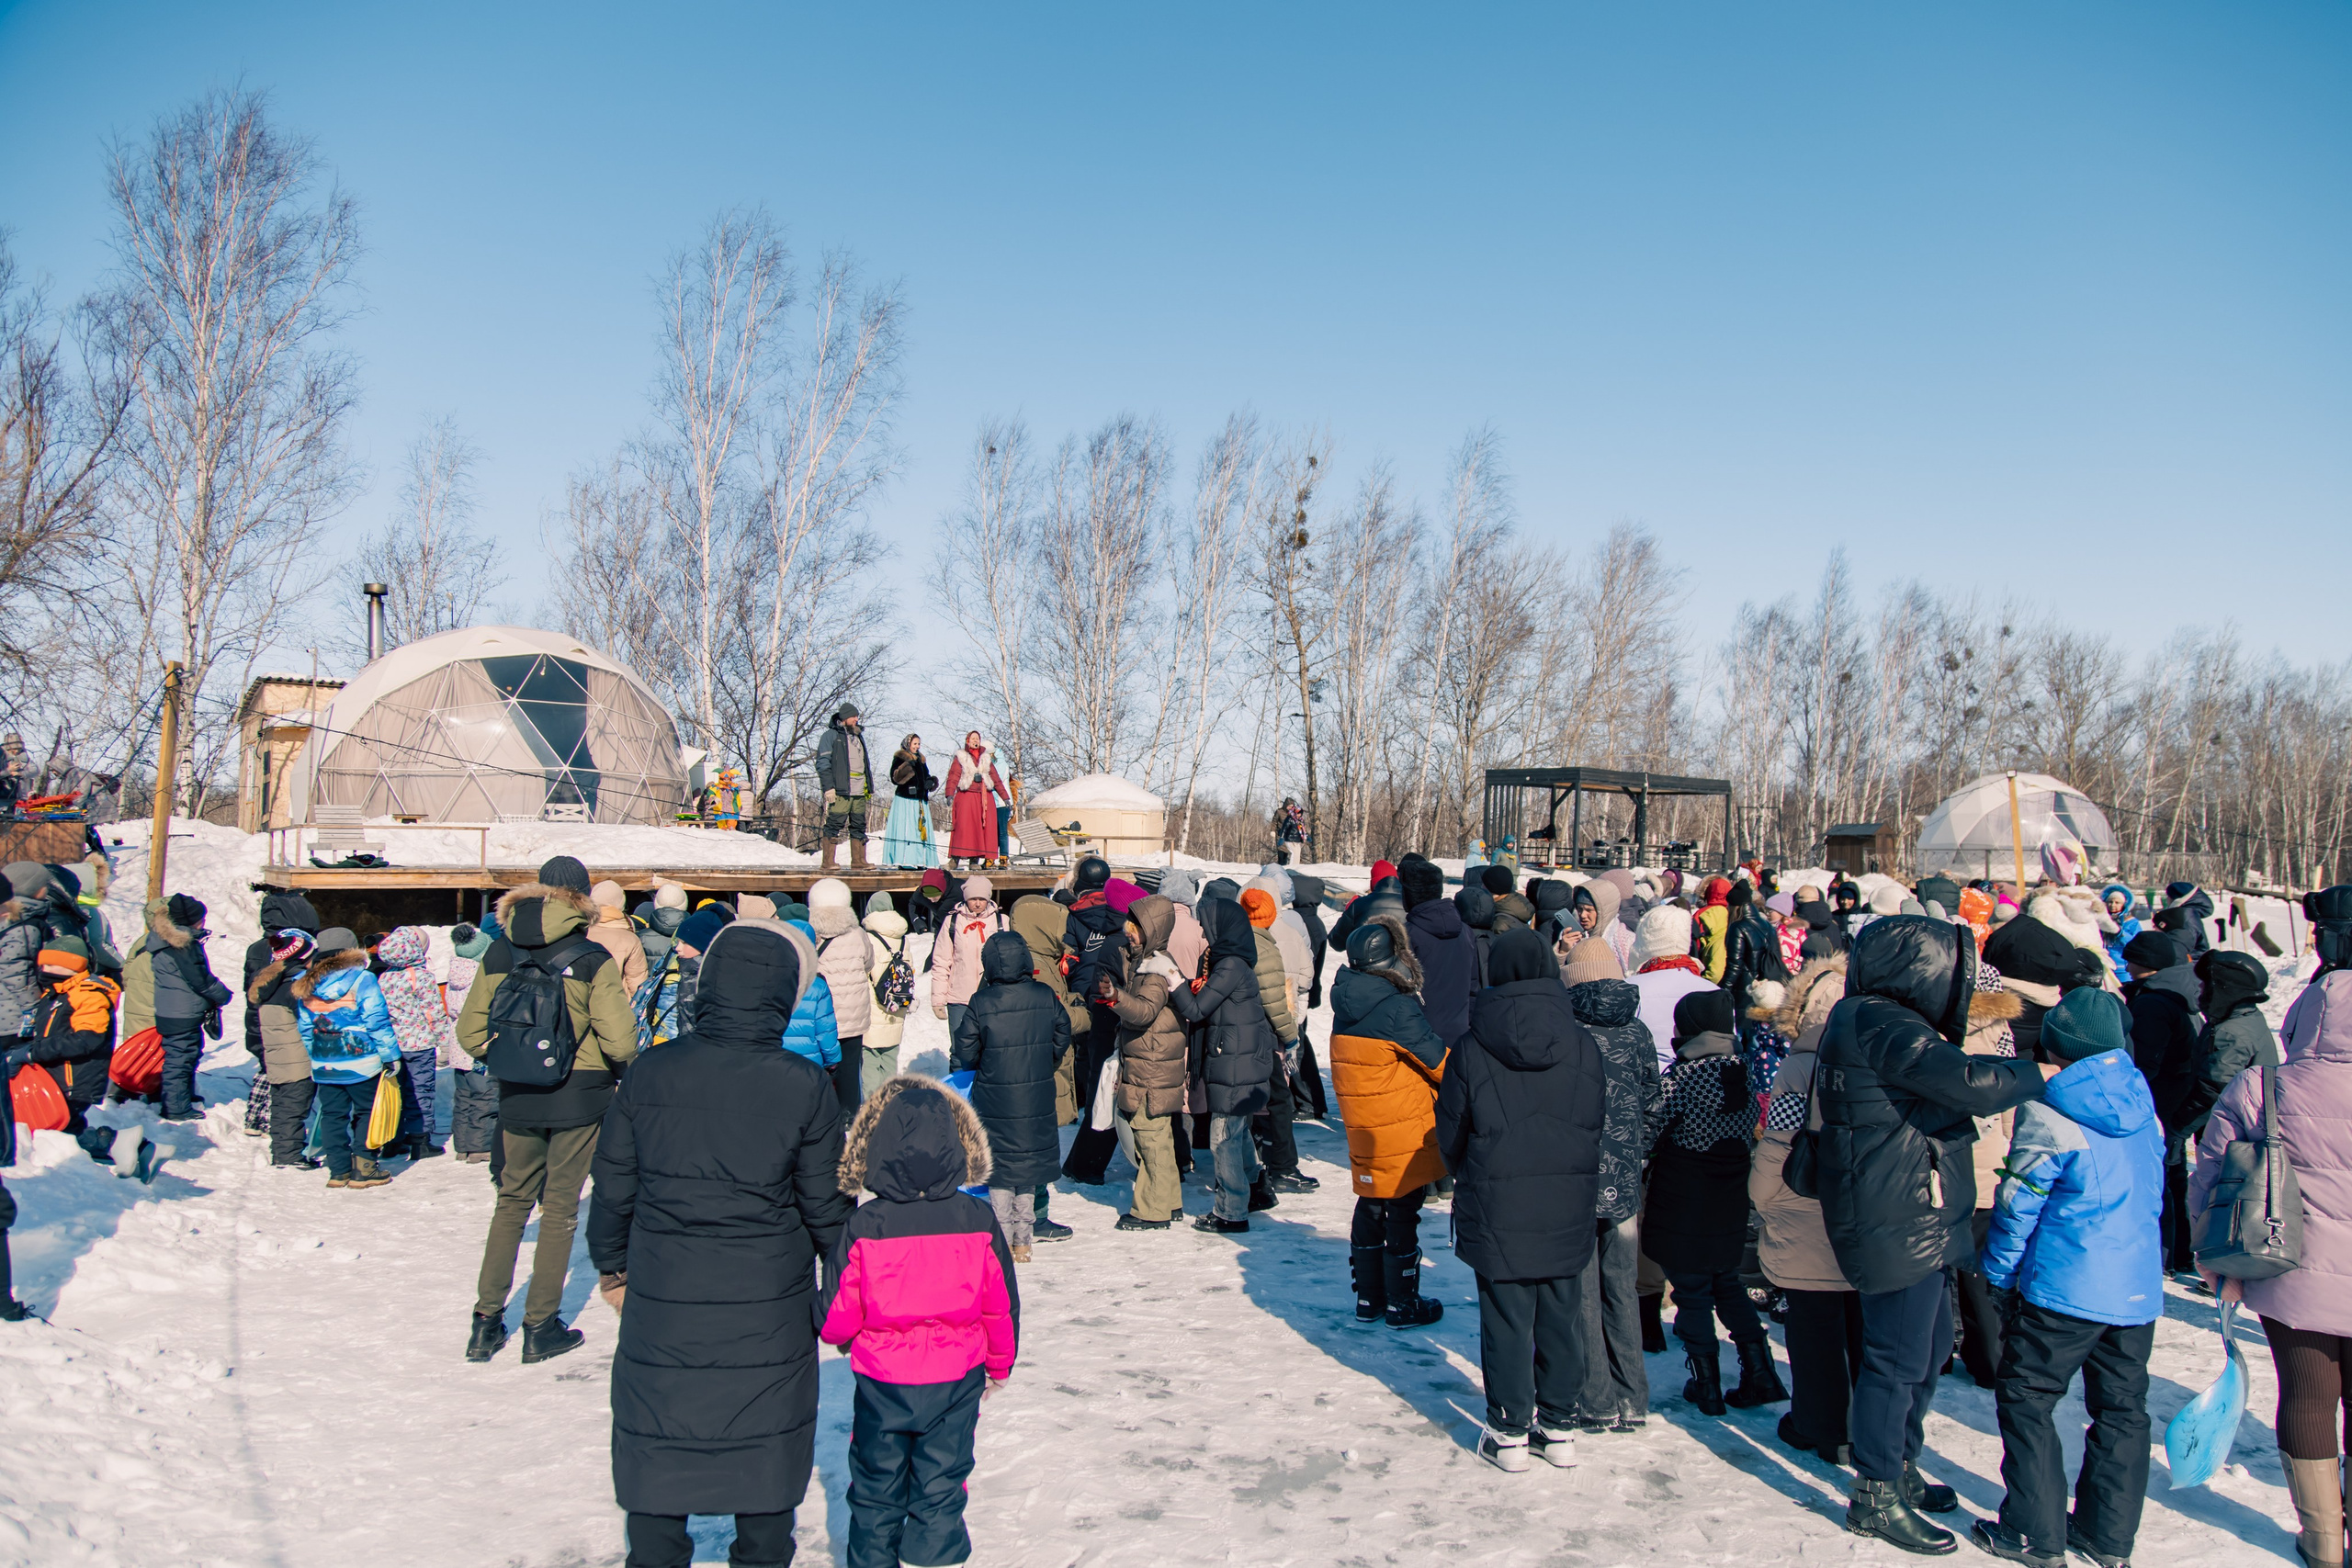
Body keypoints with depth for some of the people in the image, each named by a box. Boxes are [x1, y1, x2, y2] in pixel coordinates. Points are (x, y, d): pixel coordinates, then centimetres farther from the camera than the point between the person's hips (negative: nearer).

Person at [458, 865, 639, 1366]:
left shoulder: (498, 954, -2)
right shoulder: (591, 960, -14)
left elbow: (469, 1032, 1)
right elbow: (619, 1040, -18)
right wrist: (619, 1068, 4)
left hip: (517, 1099, 3)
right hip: (579, 1098, -3)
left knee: (512, 1202, 19)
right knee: (559, 1209, 8)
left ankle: (487, 1321, 18)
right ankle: (541, 1327, 15)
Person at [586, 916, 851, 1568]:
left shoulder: (647, 1074, -8)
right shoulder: (803, 1086, -13)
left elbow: (613, 1186, 2)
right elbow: (826, 1204, -5)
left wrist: (612, 1266, 18)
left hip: (661, 1304, 1)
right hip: (768, 1314, -1)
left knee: (655, 1452, 18)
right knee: (766, 1456, 17)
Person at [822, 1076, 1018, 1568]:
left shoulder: (862, 1227, -17)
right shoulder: (978, 1221, -12)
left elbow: (837, 1315, -10)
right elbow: (1001, 1303, -3)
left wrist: (838, 1335, 14)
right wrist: (999, 1362, 15)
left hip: (882, 1383, -1)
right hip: (956, 1381, 1)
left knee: (875, 1490, 19)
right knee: (941, 1490, 14)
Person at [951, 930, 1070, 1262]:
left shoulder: (981, 1003, -13)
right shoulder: (1046, 998, -5)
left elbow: (966, 1053, -7)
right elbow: (1062, 1041, 5)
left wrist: (956, 1064, 16)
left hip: (995, 1101, -3)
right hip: (1036, 1100, 3)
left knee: (999, 1163, 8)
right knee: (1028, 1161, 14)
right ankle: (1022, 1242, 20)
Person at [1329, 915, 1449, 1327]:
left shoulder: (1345, 1007, 2)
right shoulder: (1399, 1008, -22)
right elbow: (1439, 1061, -12)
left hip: (1363, 1131, 7)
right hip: (1403, 1131, -7)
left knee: (1370, 1210, 17)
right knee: (1402, 1215, 5)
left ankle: (1368, 1299, 25)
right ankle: (1402, 1305, 15)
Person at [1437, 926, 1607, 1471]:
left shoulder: (1472, 1047, -9)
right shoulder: (1582, 1044, -2)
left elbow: (1450, 1135, -1)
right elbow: (1598, 1125, 6)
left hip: (1498, 1206, -2)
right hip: (1569, 1204, 3)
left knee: (1505, 1318, 6)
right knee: (1561, 1316, 13)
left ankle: (1510, 1433, 14)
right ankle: (1559, 1428, 22)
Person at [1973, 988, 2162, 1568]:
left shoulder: (2046, 1113, -14)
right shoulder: (2142, 1104, 5)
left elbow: (2018, 1203, -10)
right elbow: (2152, 1192, 16)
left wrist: (1998, 1274, 3)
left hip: (2065, 1287, -7)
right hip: (2139, 1288, 7)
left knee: (2025, 1398, 5)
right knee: (2122, 1408, 15)